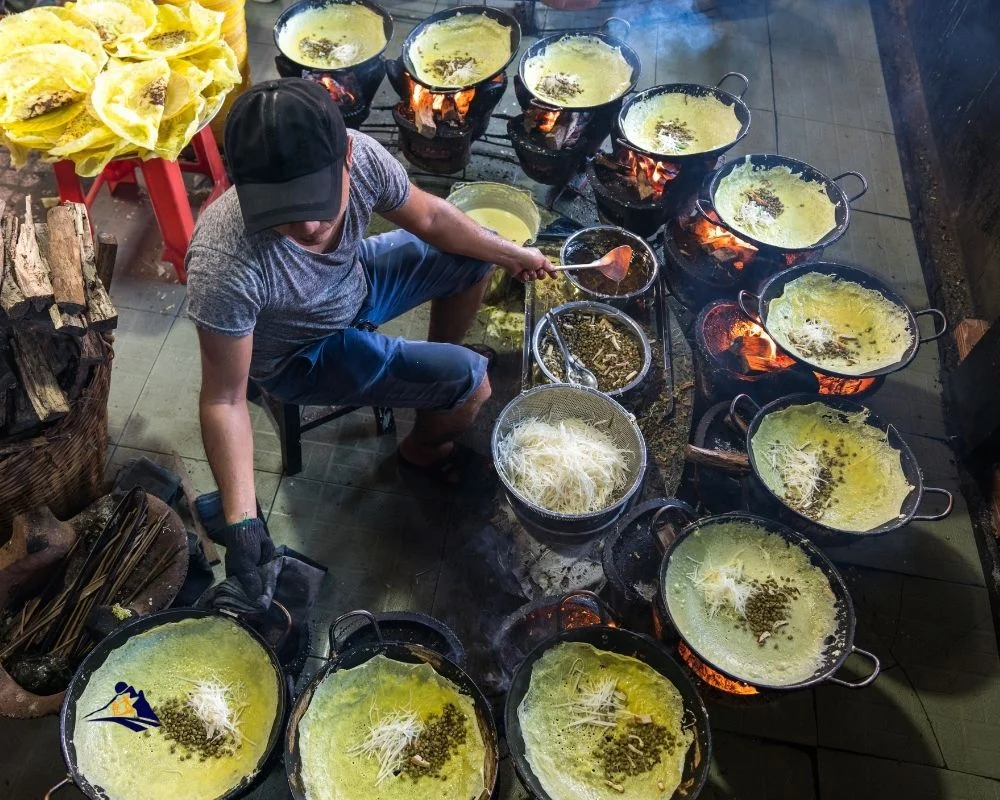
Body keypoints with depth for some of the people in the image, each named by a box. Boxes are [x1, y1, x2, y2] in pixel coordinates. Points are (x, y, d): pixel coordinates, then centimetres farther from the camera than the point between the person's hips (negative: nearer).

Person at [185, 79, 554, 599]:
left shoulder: (361, 156, -29)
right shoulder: (225, 267, -42)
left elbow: (427, 216, -7)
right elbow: (224, 399, -29)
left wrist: (513, 255, 5)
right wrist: (241, 523, -34)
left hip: (353, 280, 5)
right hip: (302, 355, -5)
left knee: (473, 259, 12)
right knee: (470, 384, -13)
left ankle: (439, 360, 38)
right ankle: (423, 448, 22)